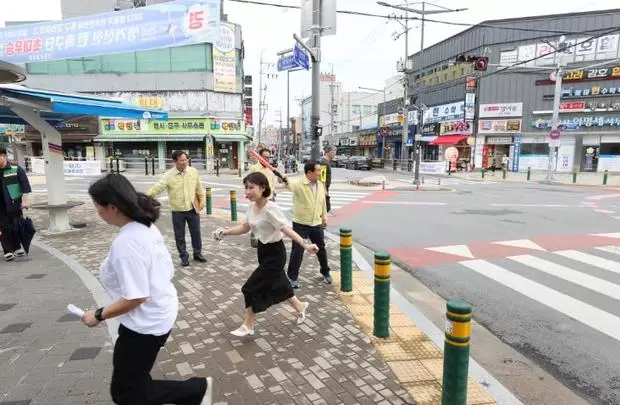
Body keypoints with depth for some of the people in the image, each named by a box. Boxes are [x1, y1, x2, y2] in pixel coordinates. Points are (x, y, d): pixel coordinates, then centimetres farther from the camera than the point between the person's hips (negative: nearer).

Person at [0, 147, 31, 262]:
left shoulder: (16, 169, -4)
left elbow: (25, 185, -6)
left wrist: (24, 200, -11)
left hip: (14, 203, -2)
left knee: (17, 226, 9)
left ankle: (17, 247, 24)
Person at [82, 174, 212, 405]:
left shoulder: (125, 242, -29)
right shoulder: (146, 226, -1)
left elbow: (135, 297, -28)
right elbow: (168, 270, 7)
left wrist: (99, 316, -15)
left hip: (146, 323, -10)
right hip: (160, 312, 10)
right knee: (132, 378, 28)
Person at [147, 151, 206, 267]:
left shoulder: (194, 172, -2)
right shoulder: (169, 175, -11)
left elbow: (199, 188, 7)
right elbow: (158, 187, -21)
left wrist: (202, 201, 9)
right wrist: (147, 195, -37)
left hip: (193, 208, 2)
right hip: (177, 210, -2)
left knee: (196, 233, 12)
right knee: (179, 236, 8)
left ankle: (198, 253, 30)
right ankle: (184, 257, 23)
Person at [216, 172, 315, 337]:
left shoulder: (270, 209, -27)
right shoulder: (252, 207, -1)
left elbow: (287, 229, -34)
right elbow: (245, 227, 10)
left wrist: (304, 245, -46)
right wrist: (225, 232, -3)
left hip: (275, 254, -8)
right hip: (263, 251, 9)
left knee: (251, 288, -2)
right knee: (277, 284, 23)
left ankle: (248, 326, 18)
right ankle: (300, 307, 47)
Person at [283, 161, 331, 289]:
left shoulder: (320, 185, 4)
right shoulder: (299, 184, -15)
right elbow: (290, 184, -39)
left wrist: (324, 216, 19)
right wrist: (285, 181, -62)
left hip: (317, 224, 5)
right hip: (300, 224, -5)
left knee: (321, 249, 17)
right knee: (297, 251, 2)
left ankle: (325, 272, 38)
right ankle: (293, 277, 17)